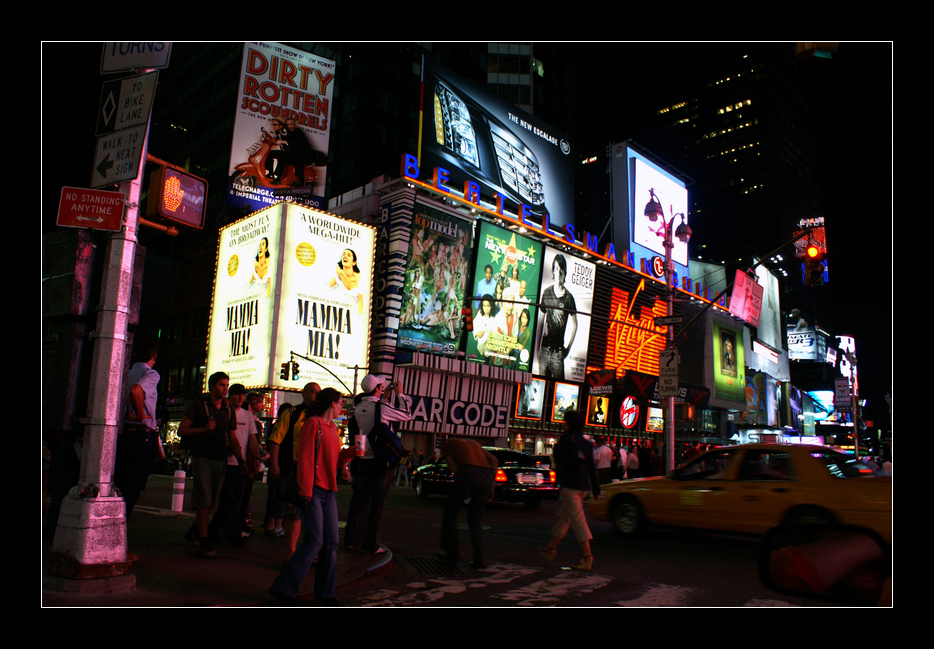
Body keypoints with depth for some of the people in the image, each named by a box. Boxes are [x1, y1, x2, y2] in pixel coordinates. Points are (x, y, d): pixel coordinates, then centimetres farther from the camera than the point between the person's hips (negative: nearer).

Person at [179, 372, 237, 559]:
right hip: (202, 458, -4)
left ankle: (194, 531, 30)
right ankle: (203, 541, -1)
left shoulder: (229, 410, 12)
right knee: (203, 500, -6)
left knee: (212, 502, 10)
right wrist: (204, 429, -14)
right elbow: (181, 431, 0)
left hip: (220, 460, 5)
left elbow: (233, 438, 15)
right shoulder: (199, 406, 1)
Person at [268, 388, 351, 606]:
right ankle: (284, 587, 3)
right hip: (313, 490, -8)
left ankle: (325, 591, 18)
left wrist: (342, 465, 3)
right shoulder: (313, 423, -8)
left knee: (331, 541, 7)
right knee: (314, 541, -9)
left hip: (329, 491, 8)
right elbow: (305, 457, -13)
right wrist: (305, 490, -18)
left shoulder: (333, 428, 17)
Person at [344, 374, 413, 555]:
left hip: (363, 460, 6)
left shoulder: (358, 408, 3)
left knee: (360, 499, 14)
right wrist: (400, 394, 7)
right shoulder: (381, 407, -16)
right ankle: (370, 544, 5)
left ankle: (352, 539, 19)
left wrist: (386, 397, 24)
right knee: (377, 501, 2)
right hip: (381, 459, -6)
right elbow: (408, 414, -5)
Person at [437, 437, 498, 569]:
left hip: (469, 473, -5)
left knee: (450, 510, 16)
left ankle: (449, 553, 17)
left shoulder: (447, 444, 22)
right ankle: (479, 559, 8)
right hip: (487, 476, 5)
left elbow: (452, 466, 3)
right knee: (476, 519, 17)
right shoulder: (473, 442, 35)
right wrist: (491, 487, 20)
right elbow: (494, 461, 23)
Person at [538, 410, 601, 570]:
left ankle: (587, 556, -11)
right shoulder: (586, 442, 13)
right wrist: (596, 489, 14)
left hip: (570, 484, -8)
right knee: (563, 516, 18)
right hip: (584, 485, 8)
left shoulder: (566, 439, -8)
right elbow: (592, 468, 13)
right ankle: (552, 548, 28)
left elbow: (559, 461, -10)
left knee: (578, 519, -8)